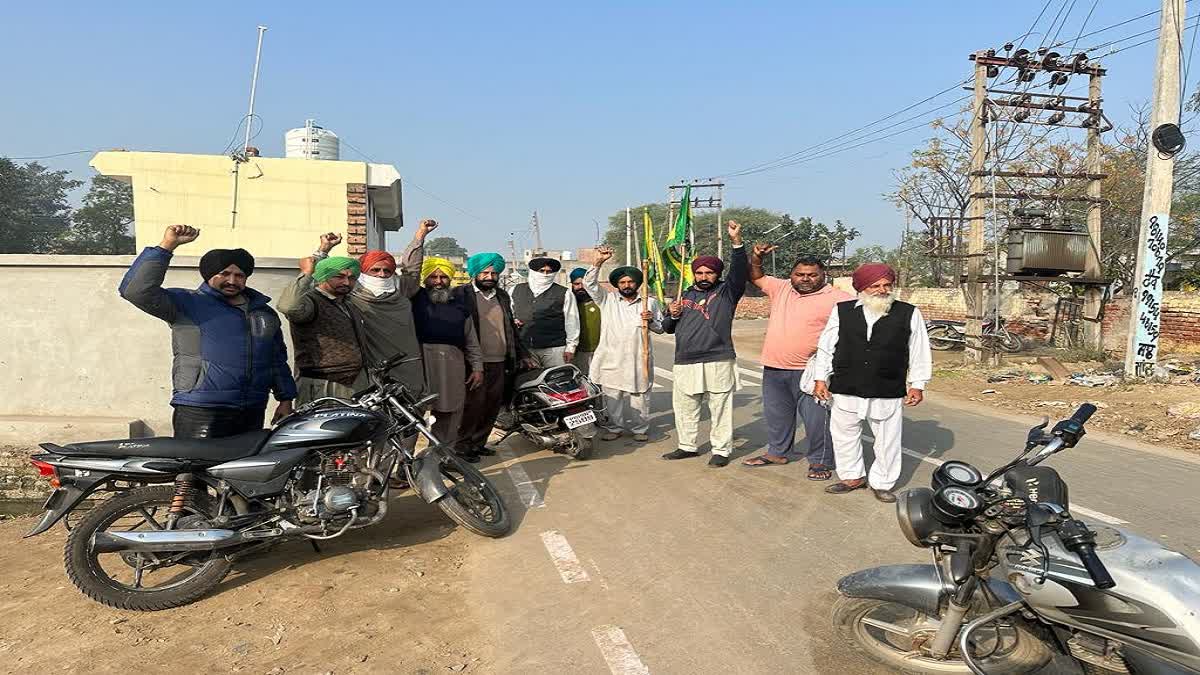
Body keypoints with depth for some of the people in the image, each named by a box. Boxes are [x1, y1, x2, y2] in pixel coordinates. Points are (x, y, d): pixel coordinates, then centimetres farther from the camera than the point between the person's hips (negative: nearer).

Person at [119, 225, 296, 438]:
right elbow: (136, 290, -13)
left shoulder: (265, 313, 17)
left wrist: (285, 400, 16)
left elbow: (278, 359, 23)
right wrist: (167, 245, -17)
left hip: (252, 415, 5)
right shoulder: (187, 303, 1)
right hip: (199, 415, -5)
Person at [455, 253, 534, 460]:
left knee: (492, 407, 7)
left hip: (499, 363, 6)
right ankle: (463, 445, 8)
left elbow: (511, 329, 23)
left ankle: (478, 443, 19)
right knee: (473, 405, -5)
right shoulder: (462, 294, -2)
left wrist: (522, 354, 20)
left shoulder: (502, 296, 17)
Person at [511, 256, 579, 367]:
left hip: (554, 349, -3)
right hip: (524, 348, 3)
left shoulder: (564, 294, 3)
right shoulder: (516, 290, 12)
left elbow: (571, 322, 2)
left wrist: (570, 347, 0)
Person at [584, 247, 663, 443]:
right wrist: (599, 261, -15)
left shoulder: (650, 303, 9)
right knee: (612, 396, 4)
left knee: (639, 395, 5)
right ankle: (614, 427, 19)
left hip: (638, 359, 0)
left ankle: (640, 428, 19)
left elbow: (660, 328, 12)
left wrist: (651, 320, -11)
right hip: (611, 358, 0)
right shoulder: (608, 300, 6)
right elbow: (589, 283, -4)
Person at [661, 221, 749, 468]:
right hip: (685, 364, 5)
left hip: (717, 363, -5)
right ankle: (688, 446, 28)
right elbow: (668, 328, 22)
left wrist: (736, 242, -30)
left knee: (720, 409, 1)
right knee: (685, 408, 14)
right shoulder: (685, 295, 16)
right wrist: (672, 315, -1)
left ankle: (721, 450, 12)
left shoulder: (727, 292, 2)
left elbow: (740, 271, -17)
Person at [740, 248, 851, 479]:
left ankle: (820, 461, 14)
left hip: (810, 371, -5)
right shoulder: (781, 288, 9)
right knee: (777, 415, 18)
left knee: (816, 418, -1)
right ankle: (778, 452, 35)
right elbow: (755, 277, 20)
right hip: (773, 369, 6)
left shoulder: (837, 298, -7)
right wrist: (756, 258, 1)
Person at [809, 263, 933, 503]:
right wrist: (820, 378, 3)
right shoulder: (842, 311, 0)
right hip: (845, 390, 1)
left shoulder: (909, 314, -1)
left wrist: (917, 384, 3)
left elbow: (919, 352, 5)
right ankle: (853, 476, 32)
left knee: (888, 440, 10)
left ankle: (882, 483, 27)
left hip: (888, 393, -1)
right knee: (844, 435, 13)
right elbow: (826, 347, 5)